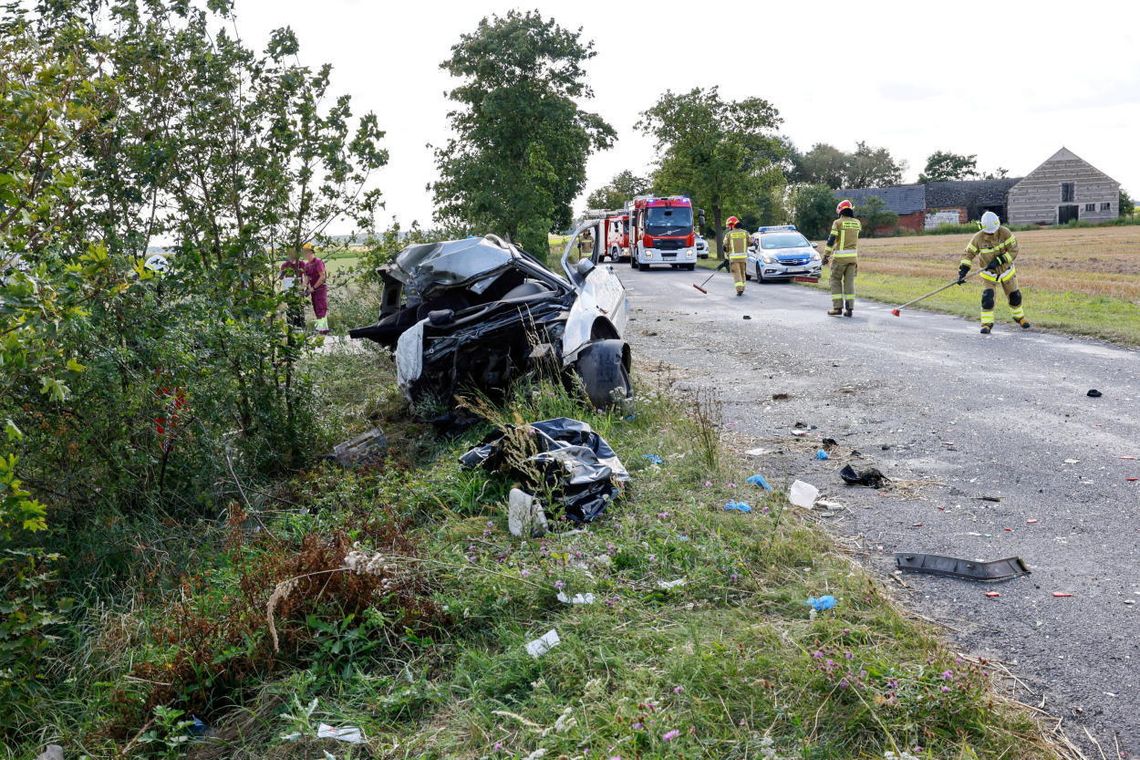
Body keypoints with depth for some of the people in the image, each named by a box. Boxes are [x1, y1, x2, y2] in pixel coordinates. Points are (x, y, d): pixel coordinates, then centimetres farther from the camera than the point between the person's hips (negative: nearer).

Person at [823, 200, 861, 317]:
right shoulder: (857, 223, 8)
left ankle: (837, 307, -2)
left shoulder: (838, 222, -7)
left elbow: (831, 240, -11)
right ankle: (849, 309, 2)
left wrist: (826, 255, -7)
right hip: (853, 255, 4)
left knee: (835, 281, 6)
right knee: (849, 282, 7)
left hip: (840, 256, -4)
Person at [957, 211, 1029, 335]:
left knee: (1014, 296, 14)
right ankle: (987, 324, -5)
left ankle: (1019, 317, 40)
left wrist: (998, 261, -32)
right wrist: (962, 271, -26)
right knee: (987, 298, -18)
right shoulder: (978, 238, -21)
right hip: (988, 274, -1)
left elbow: (1013, 251, -21)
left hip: (1006, 271, 1)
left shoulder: (1005, 233, -21)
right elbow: (969, 254, -14)